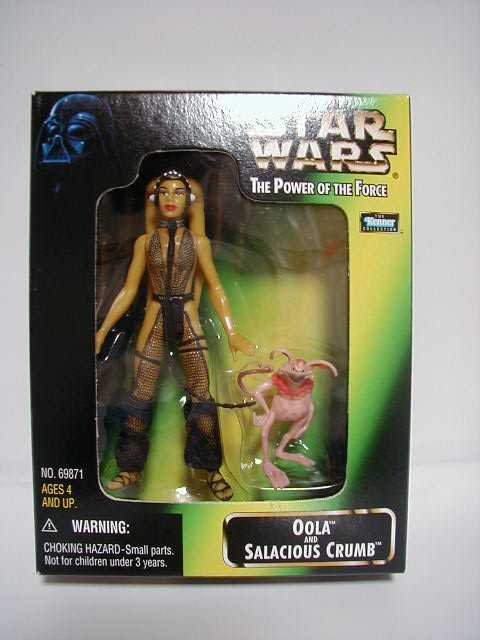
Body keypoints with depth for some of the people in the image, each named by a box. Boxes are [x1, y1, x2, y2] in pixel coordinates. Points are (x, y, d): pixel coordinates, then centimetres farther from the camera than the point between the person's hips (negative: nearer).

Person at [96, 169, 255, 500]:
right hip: (154, 324, 1)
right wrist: (103, 329, 2)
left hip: (188, 324, -1)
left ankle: (212, 470, 15)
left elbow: (215, 287, 0)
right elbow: (129, 290, 5)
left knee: (201, 397, 0)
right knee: (140, 398, 4)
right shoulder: (145, 241, 5)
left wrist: (232, 331, -8)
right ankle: (131, 470, 21)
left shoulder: (198, 241, 3)